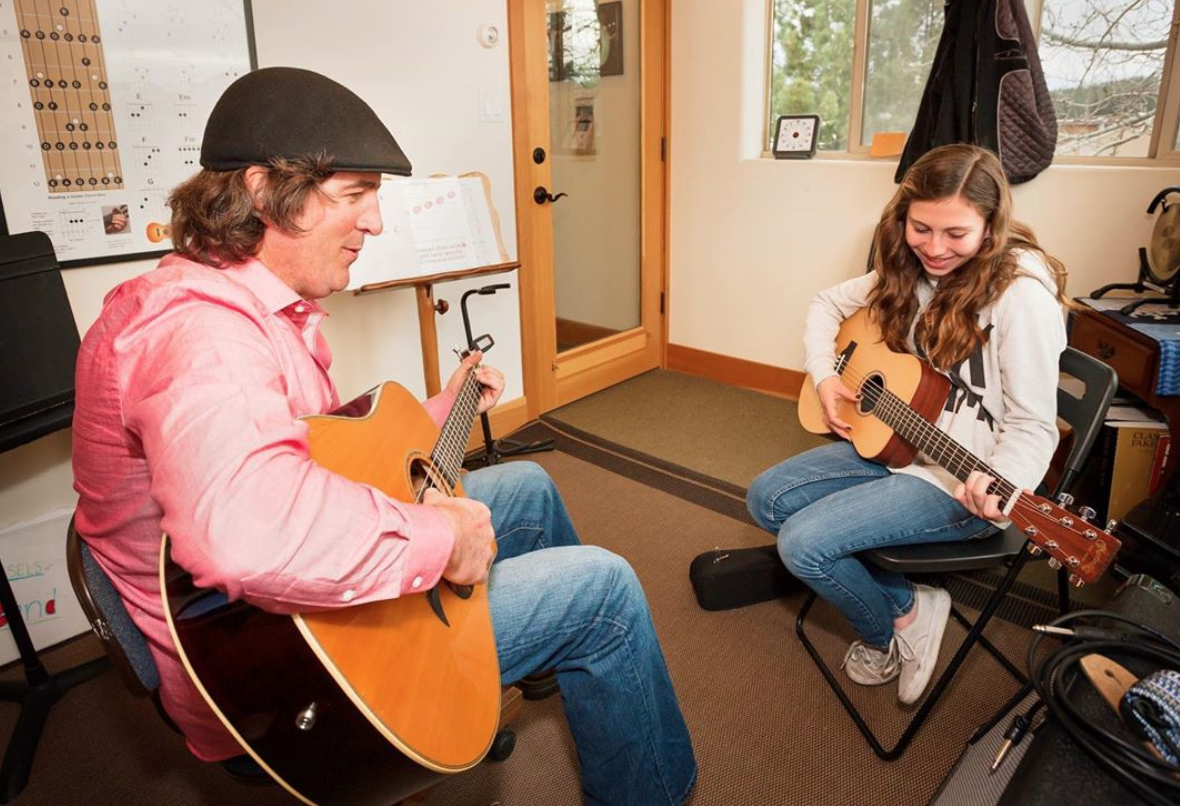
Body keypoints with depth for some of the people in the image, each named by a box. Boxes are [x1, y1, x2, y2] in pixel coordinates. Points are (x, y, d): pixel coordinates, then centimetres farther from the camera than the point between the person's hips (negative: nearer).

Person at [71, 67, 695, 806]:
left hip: (304, 613, 10)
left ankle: (567, 663, 44)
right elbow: (247, 529, -49)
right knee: (603, 588, -10)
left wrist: (445, 408, 9)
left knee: (527, 485, 19)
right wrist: (444, 538, -35)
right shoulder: (200, 330, -29)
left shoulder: (264, 309, 5)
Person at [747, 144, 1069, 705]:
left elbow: (1033, 425, -19)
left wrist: (998, 488, -39)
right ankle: (907, 602, 6)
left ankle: (889, 629, 12)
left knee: (803, 543, -19)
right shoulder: (910, 269, 0)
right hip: (892, 442, 8)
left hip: (958, 480, -8)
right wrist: (824, 377, -1)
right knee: (766, 499, 0)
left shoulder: (1022, 292, -21)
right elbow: (828, 304, 15)